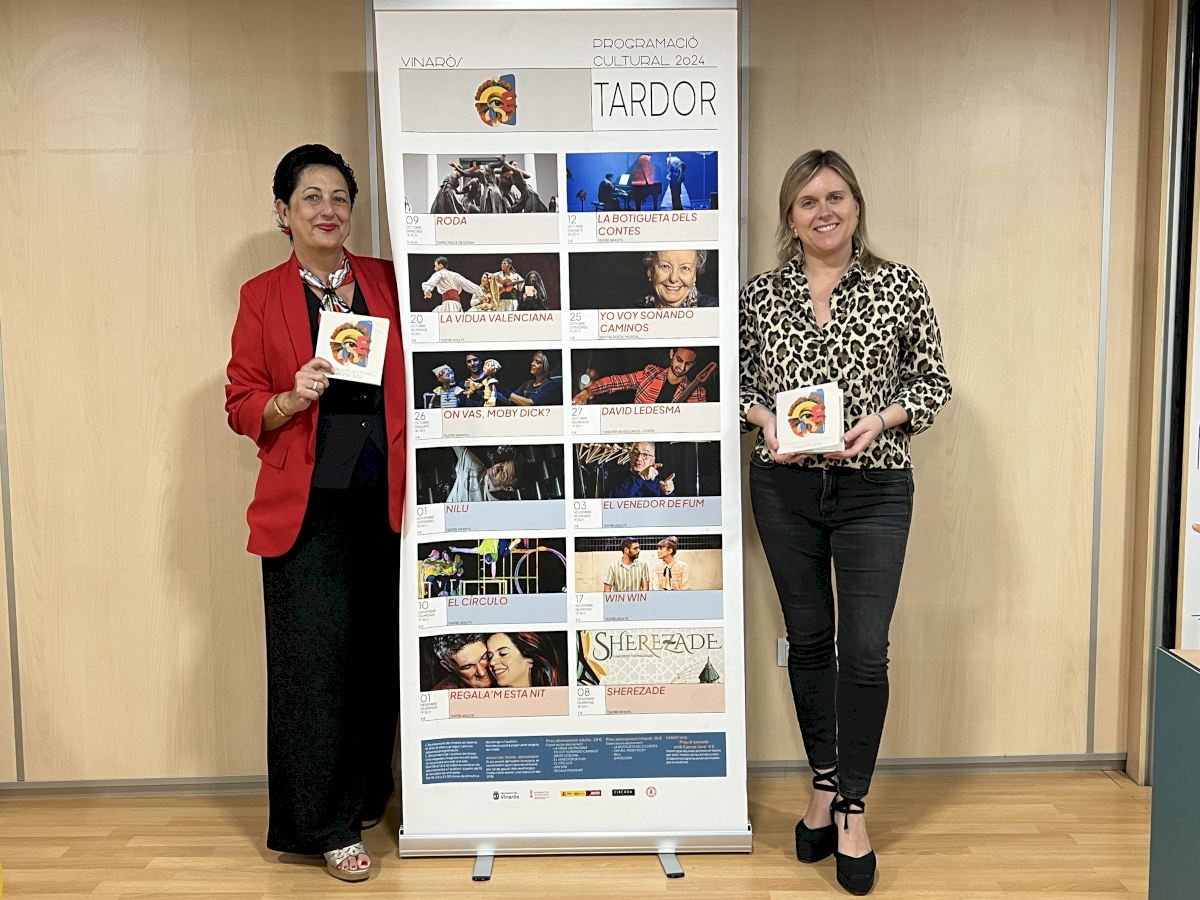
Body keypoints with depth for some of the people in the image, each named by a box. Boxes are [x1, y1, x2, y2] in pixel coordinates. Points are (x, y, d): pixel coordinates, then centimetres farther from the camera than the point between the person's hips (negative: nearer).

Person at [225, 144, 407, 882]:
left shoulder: (389, 282, 11)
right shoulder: (262, 296, 6)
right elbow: (242, 406, 5)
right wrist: (292, 398, -15)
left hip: (385, 502, 2)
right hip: (308, 507, -2)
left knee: (380, 658, 6)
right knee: (315, 661, -1)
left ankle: (366, 799, 25)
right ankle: (327, 825, 12)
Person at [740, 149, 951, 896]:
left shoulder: (899, 286, -2)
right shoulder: (762, 292, 3)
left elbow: (935, 382, 3)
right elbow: (743, 379, 10)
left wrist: (881, 419, -14)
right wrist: (764, 418, -10)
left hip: (873, 490, -2)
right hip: (785, 488, 2)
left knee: (865, 650, -1)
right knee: (808, 640, 12)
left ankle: (854, 808, 16)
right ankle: (825, 784, 31)